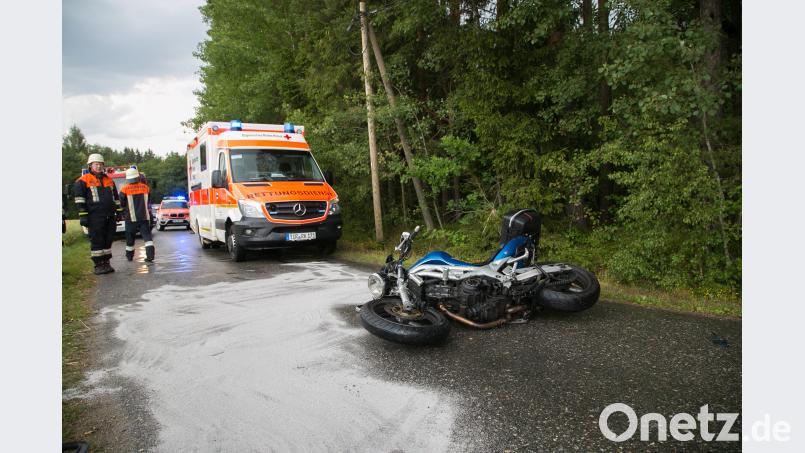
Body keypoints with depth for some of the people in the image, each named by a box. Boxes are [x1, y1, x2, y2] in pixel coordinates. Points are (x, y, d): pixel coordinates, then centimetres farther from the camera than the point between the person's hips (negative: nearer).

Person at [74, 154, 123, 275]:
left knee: (108, 240, 8)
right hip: (95, 216, -5)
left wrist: (118, 212, 18)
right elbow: (79, 199, -4)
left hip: (110, 216, 5)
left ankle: (106, 263, 17)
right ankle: (98, 265, 2)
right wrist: (82, 215, -11)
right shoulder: (83, 180, 1)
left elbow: (116, 198, 24)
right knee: (97, 241, -3)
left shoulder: (109, 180, 18)